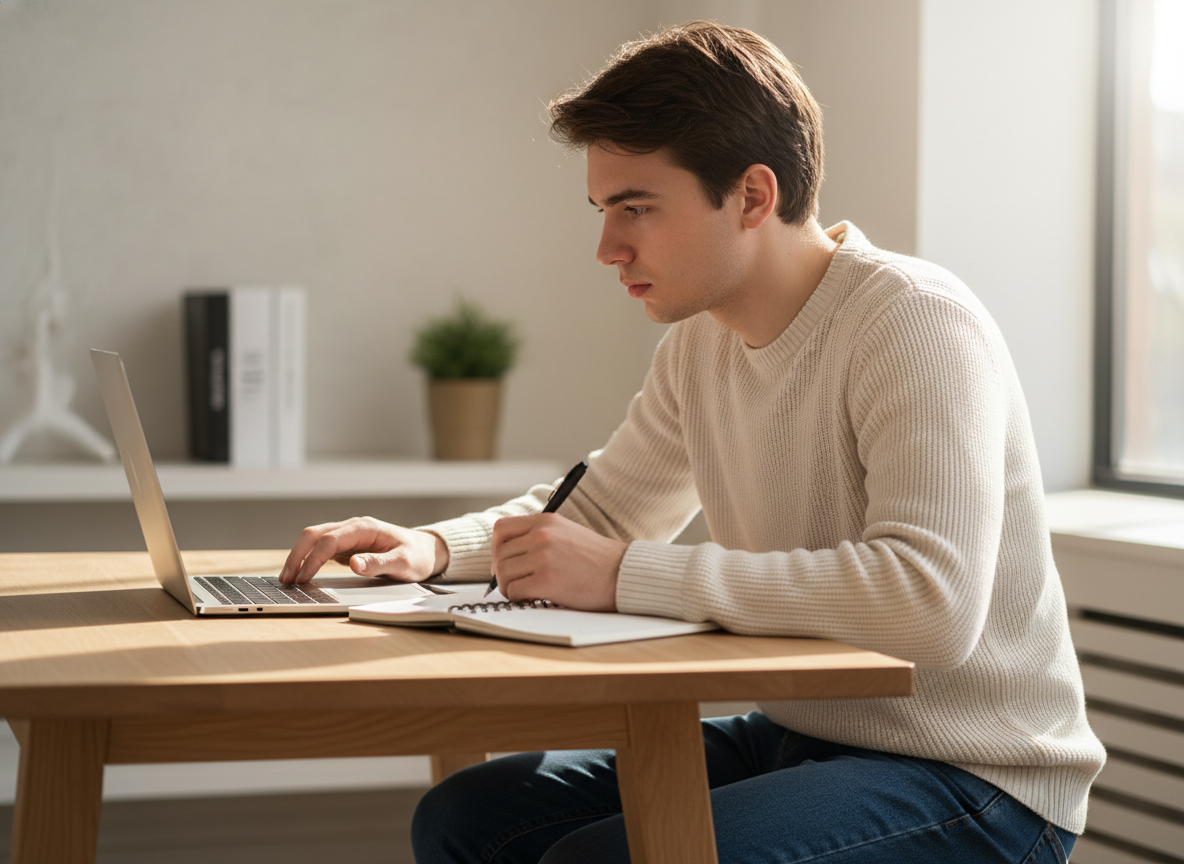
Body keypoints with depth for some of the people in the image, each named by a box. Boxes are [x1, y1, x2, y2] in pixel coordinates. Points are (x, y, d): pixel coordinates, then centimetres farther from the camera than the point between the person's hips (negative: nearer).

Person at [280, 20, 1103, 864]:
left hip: (973, 782, -8)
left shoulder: (917, 325, -20)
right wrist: (432, 548, 3)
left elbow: (931, 606, -34)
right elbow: (603, 507, 23)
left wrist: (626, 574, -30)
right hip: (803, 735, 8)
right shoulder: (701, 342, 6)